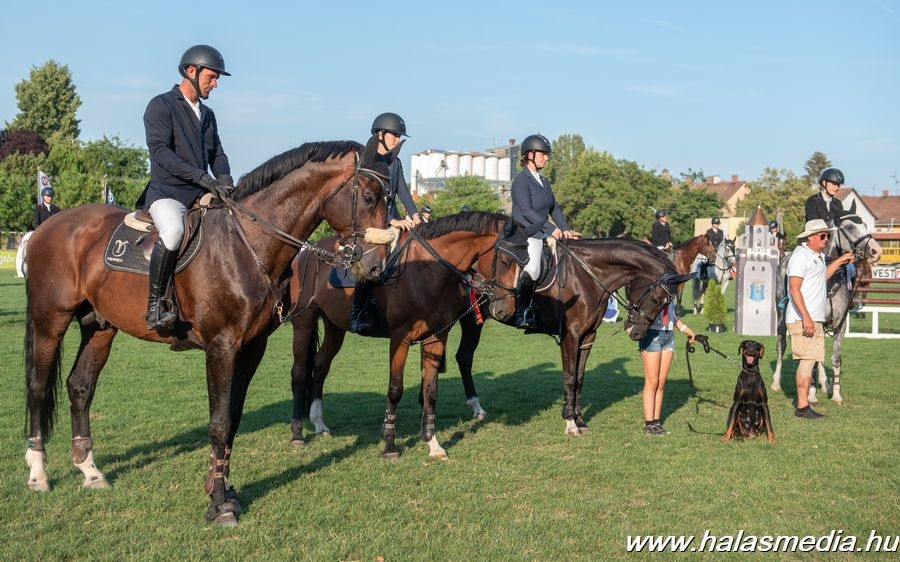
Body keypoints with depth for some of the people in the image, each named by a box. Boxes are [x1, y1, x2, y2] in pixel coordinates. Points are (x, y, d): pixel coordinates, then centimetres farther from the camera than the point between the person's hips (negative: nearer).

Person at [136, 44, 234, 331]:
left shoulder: (207, 114, 21)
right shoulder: (161, 105, -3)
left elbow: (217, 154, 19)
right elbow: (160, 150, -15)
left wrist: (223, 178, -6)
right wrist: (201, 176, -23)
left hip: (202, 195, 8)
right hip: (167, 193, -8)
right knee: (173, 230, -37)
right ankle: (154, 303, -26)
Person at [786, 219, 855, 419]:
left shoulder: (819, 256, 16)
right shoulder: (800, 255, -13)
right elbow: (794, 289, -20)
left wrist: (840, 261, 24)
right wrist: (806, 317, -25)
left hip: (816, 318, 10)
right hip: (802, 319, -10)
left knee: (811, 361, 10)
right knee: (807, 360, -11)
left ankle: (804, 405, 16)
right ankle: (802, 407, -8)